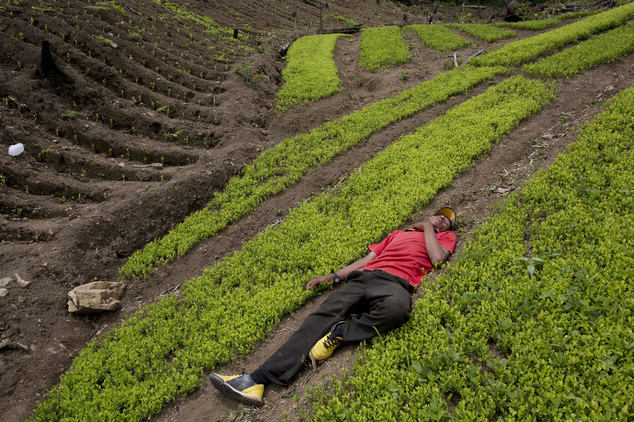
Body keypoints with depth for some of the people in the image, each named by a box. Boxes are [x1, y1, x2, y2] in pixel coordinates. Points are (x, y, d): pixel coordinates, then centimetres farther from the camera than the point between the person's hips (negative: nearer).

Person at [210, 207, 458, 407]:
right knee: (321, 318, -18)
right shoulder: (399, 233, 35)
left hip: (394, 282, -4)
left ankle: (338, 334, -24)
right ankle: (258, 380, -28)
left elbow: (438, 257, 0)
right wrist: (332, 276, 22)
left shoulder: (445, 237, 24)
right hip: (363, 277, 4)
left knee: (397, 305, -42)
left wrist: (427, 227, 14)